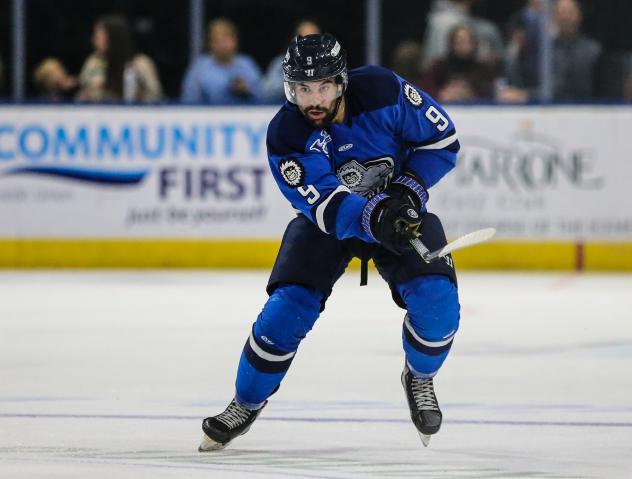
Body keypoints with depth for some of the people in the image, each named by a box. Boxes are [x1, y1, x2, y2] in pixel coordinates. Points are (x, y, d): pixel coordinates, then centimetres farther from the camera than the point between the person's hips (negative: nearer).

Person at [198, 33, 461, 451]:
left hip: (398, 208, 0)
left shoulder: (383, 91, -25)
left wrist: (409, 188, -25)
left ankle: (420, 379, 11)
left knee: (437, 301, -20)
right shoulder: (285, 136, -25)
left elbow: (442, 138, -12)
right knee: (288, 307, -14)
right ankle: (246, 404, 8)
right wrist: (376, 219, -50)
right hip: (325, 216, 0)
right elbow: (327, 206, -32)